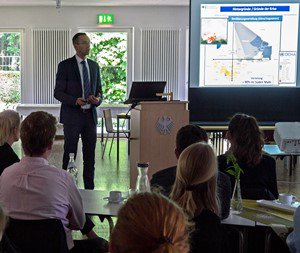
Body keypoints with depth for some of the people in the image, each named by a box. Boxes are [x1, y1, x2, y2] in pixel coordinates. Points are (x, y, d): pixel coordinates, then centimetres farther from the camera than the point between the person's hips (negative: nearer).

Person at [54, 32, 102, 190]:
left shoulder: (94, 66, 13)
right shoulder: (65, 65, -3)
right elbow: (58, 93, -6)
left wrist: (98, 99, -5)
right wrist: (75, 100, -21)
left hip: (90, 115, 5)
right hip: (72, 116, -5)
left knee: (90, 155, 8)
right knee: (70, 154, 0)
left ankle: (89, 188, 16)